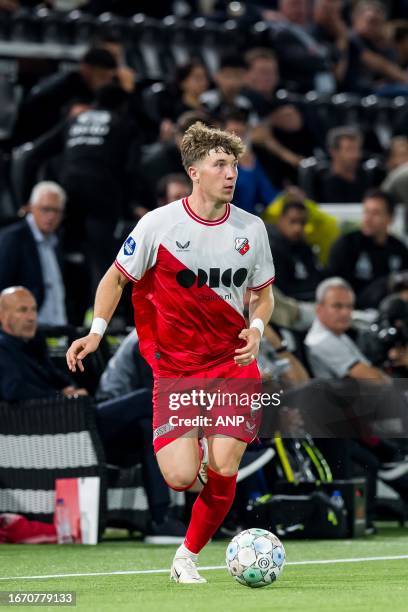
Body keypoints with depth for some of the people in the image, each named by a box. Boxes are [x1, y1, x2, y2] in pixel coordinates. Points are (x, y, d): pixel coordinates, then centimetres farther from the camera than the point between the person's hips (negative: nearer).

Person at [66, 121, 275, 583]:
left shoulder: (251, 228, 1)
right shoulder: (159, 224, -7)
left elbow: (262, 294, 15)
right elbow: (117, 277, 5)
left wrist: (256, 328, -6)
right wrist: (96, 331, -8)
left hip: (233, 364, 2)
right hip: (175, 368, -2)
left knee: (223, 471, -11)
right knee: (180, 478, -14)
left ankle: (189, 555, 13)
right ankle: (187, 446, 25)